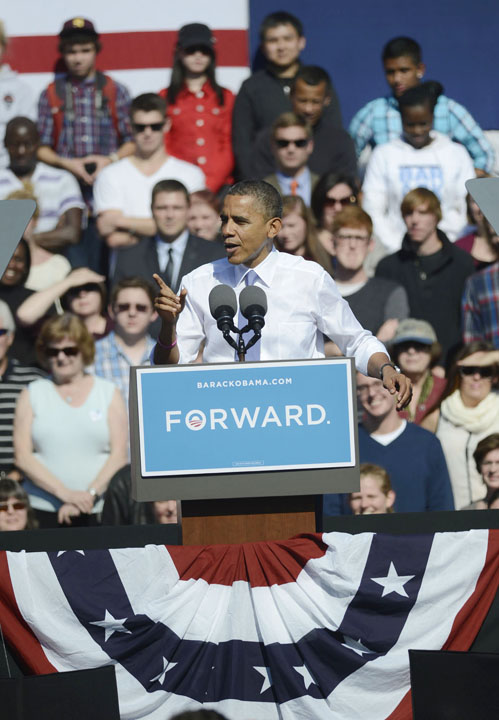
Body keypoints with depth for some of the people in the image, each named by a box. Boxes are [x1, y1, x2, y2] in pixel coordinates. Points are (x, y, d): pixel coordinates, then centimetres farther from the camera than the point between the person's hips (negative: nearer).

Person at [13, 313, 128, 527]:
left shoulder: (109, 393, 11)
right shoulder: (32, 395, 11)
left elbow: (119, 455, 3)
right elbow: (22, 456, 2)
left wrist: (90, 494, -12)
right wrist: (65, 493, -10)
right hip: (42, 510, 0)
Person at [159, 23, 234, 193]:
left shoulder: (226, 98, 15)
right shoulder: (165, 98, 12)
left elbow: (229, 148, 10)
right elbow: (163, 148, 9)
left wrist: (210, 184, -5)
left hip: (220, 186, 1)